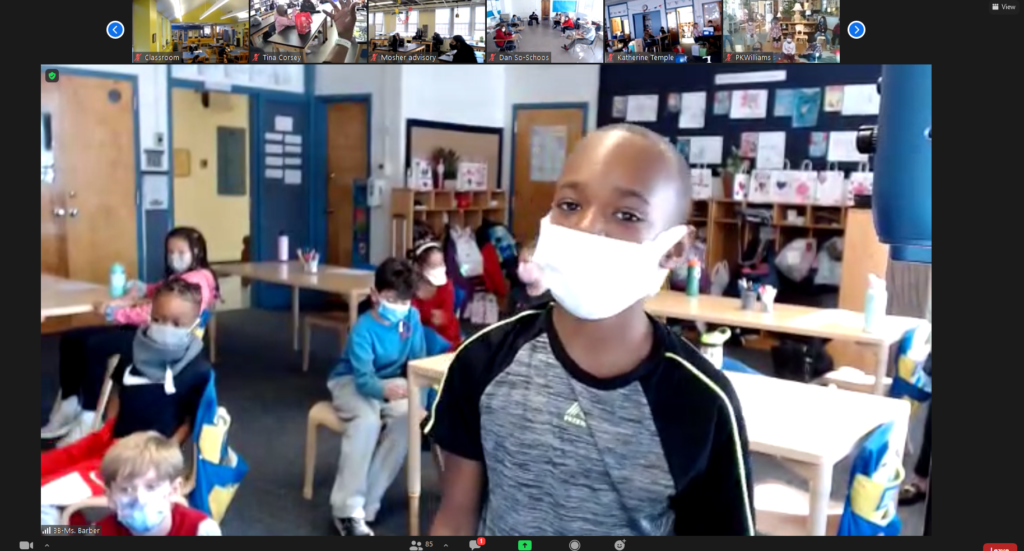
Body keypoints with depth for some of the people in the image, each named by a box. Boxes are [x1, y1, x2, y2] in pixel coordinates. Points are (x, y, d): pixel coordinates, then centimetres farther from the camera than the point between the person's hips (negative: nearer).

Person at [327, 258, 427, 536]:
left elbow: (418, 360, -7)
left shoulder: (412, 317, -12)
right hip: (351, 382, -4)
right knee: (367, 420, -35)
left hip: (390, 381, 4)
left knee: (408, 417, -28)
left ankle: (366, 505, -21)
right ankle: (347, 508, -27)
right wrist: (386, 390, -57)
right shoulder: (363, 330, -26)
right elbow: (363, 379, -35)